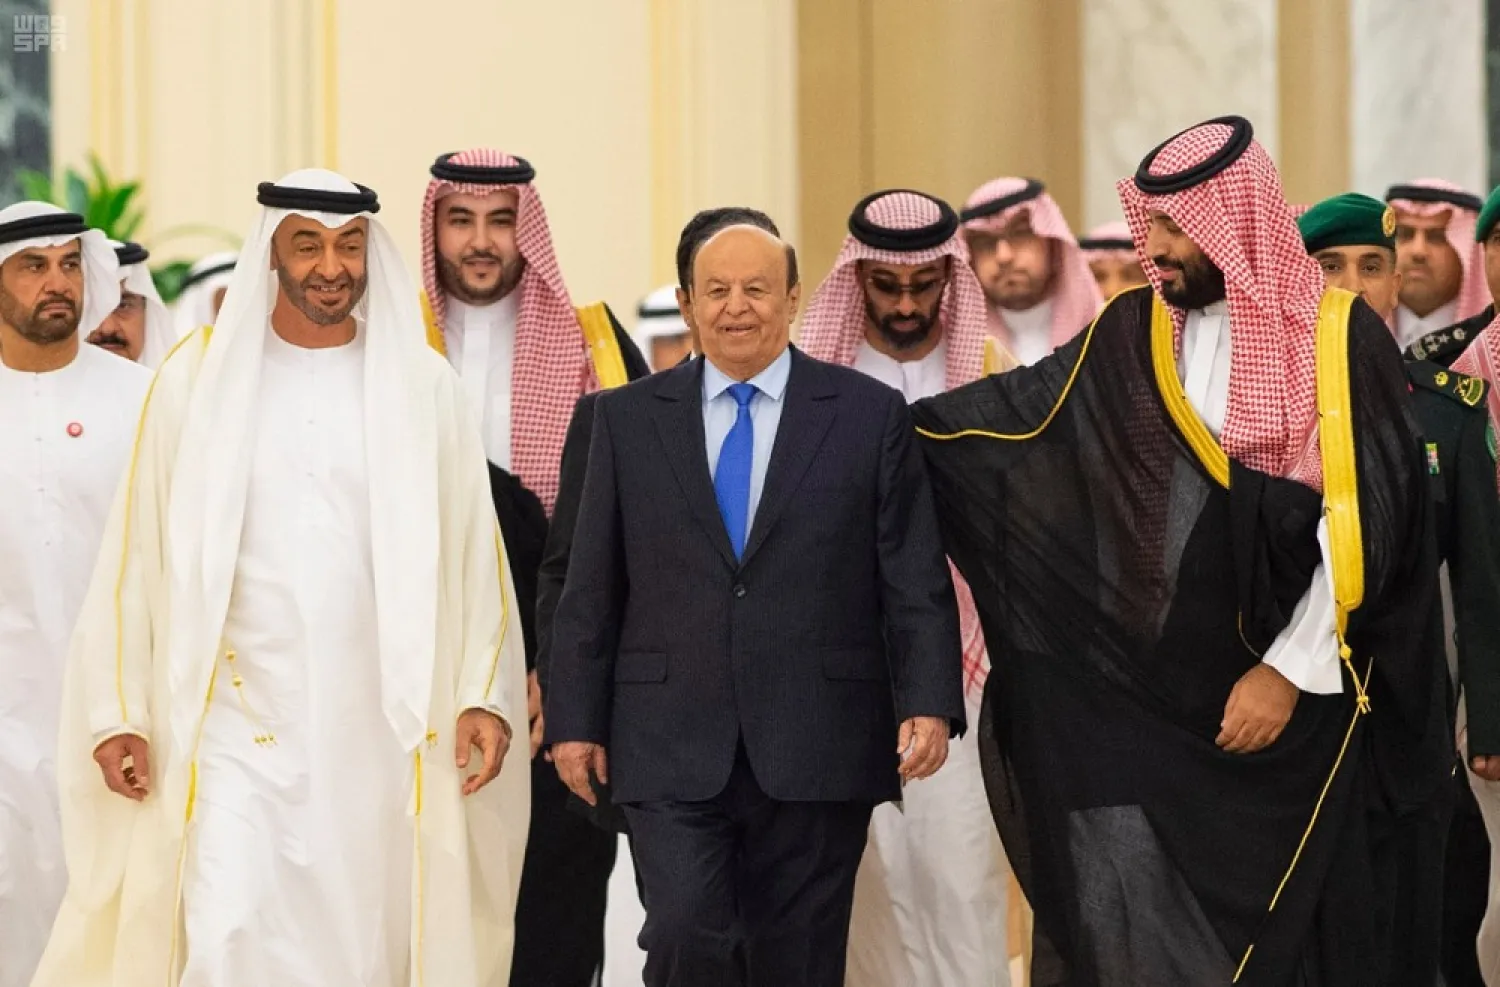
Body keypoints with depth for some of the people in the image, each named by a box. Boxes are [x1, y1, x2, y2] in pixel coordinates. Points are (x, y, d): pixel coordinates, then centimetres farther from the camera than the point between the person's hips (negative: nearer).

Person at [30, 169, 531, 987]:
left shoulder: (421, 385, 4)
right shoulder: (198, 375, 2)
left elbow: (472, 550, 4)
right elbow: (138, 551, 3)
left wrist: (483, 695, -4)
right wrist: (117, 712, -1)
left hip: (377, 729, 1)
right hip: (236, 724, -1)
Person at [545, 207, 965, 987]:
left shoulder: (869, 415, 4)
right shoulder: (628, 418, 8)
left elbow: (915, 582, 1)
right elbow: (591, 586, 9)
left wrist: (930, 705, -10)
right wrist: (575, 718, 4)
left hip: (815, 749, 0)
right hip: (671, 750, 0)